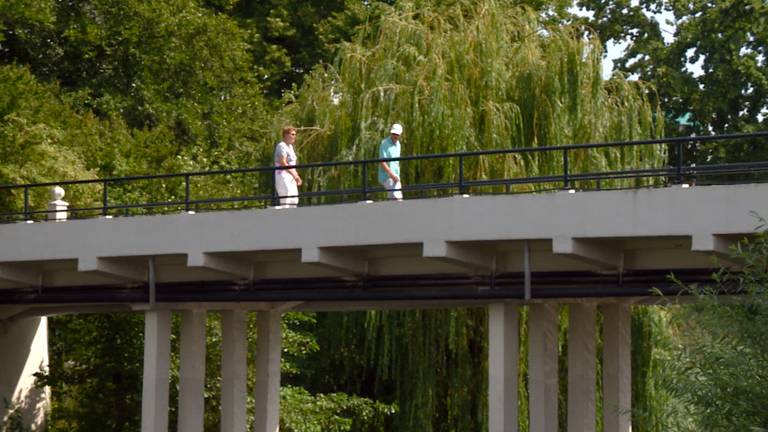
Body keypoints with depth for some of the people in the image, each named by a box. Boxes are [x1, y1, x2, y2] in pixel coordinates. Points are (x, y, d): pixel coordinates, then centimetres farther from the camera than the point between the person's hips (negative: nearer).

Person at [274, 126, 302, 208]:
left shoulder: (290, 146, 18)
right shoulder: (281, 146, -12)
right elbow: (283, 163, -22)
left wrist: (297, 176, 13)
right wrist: (295, 175, -25)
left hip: (291, 177, 10)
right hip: (283, 176, -10)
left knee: (294, 201, 10)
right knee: (286, 202, -14)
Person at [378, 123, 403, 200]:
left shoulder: (398, 144, 15)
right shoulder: (385, 143, -12)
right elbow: (382, 162, -19)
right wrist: (391, 174, -26)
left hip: (395, 177, 9)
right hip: (387, 177, -9)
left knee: (399, 199, 9)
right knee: (397, 199, -19)